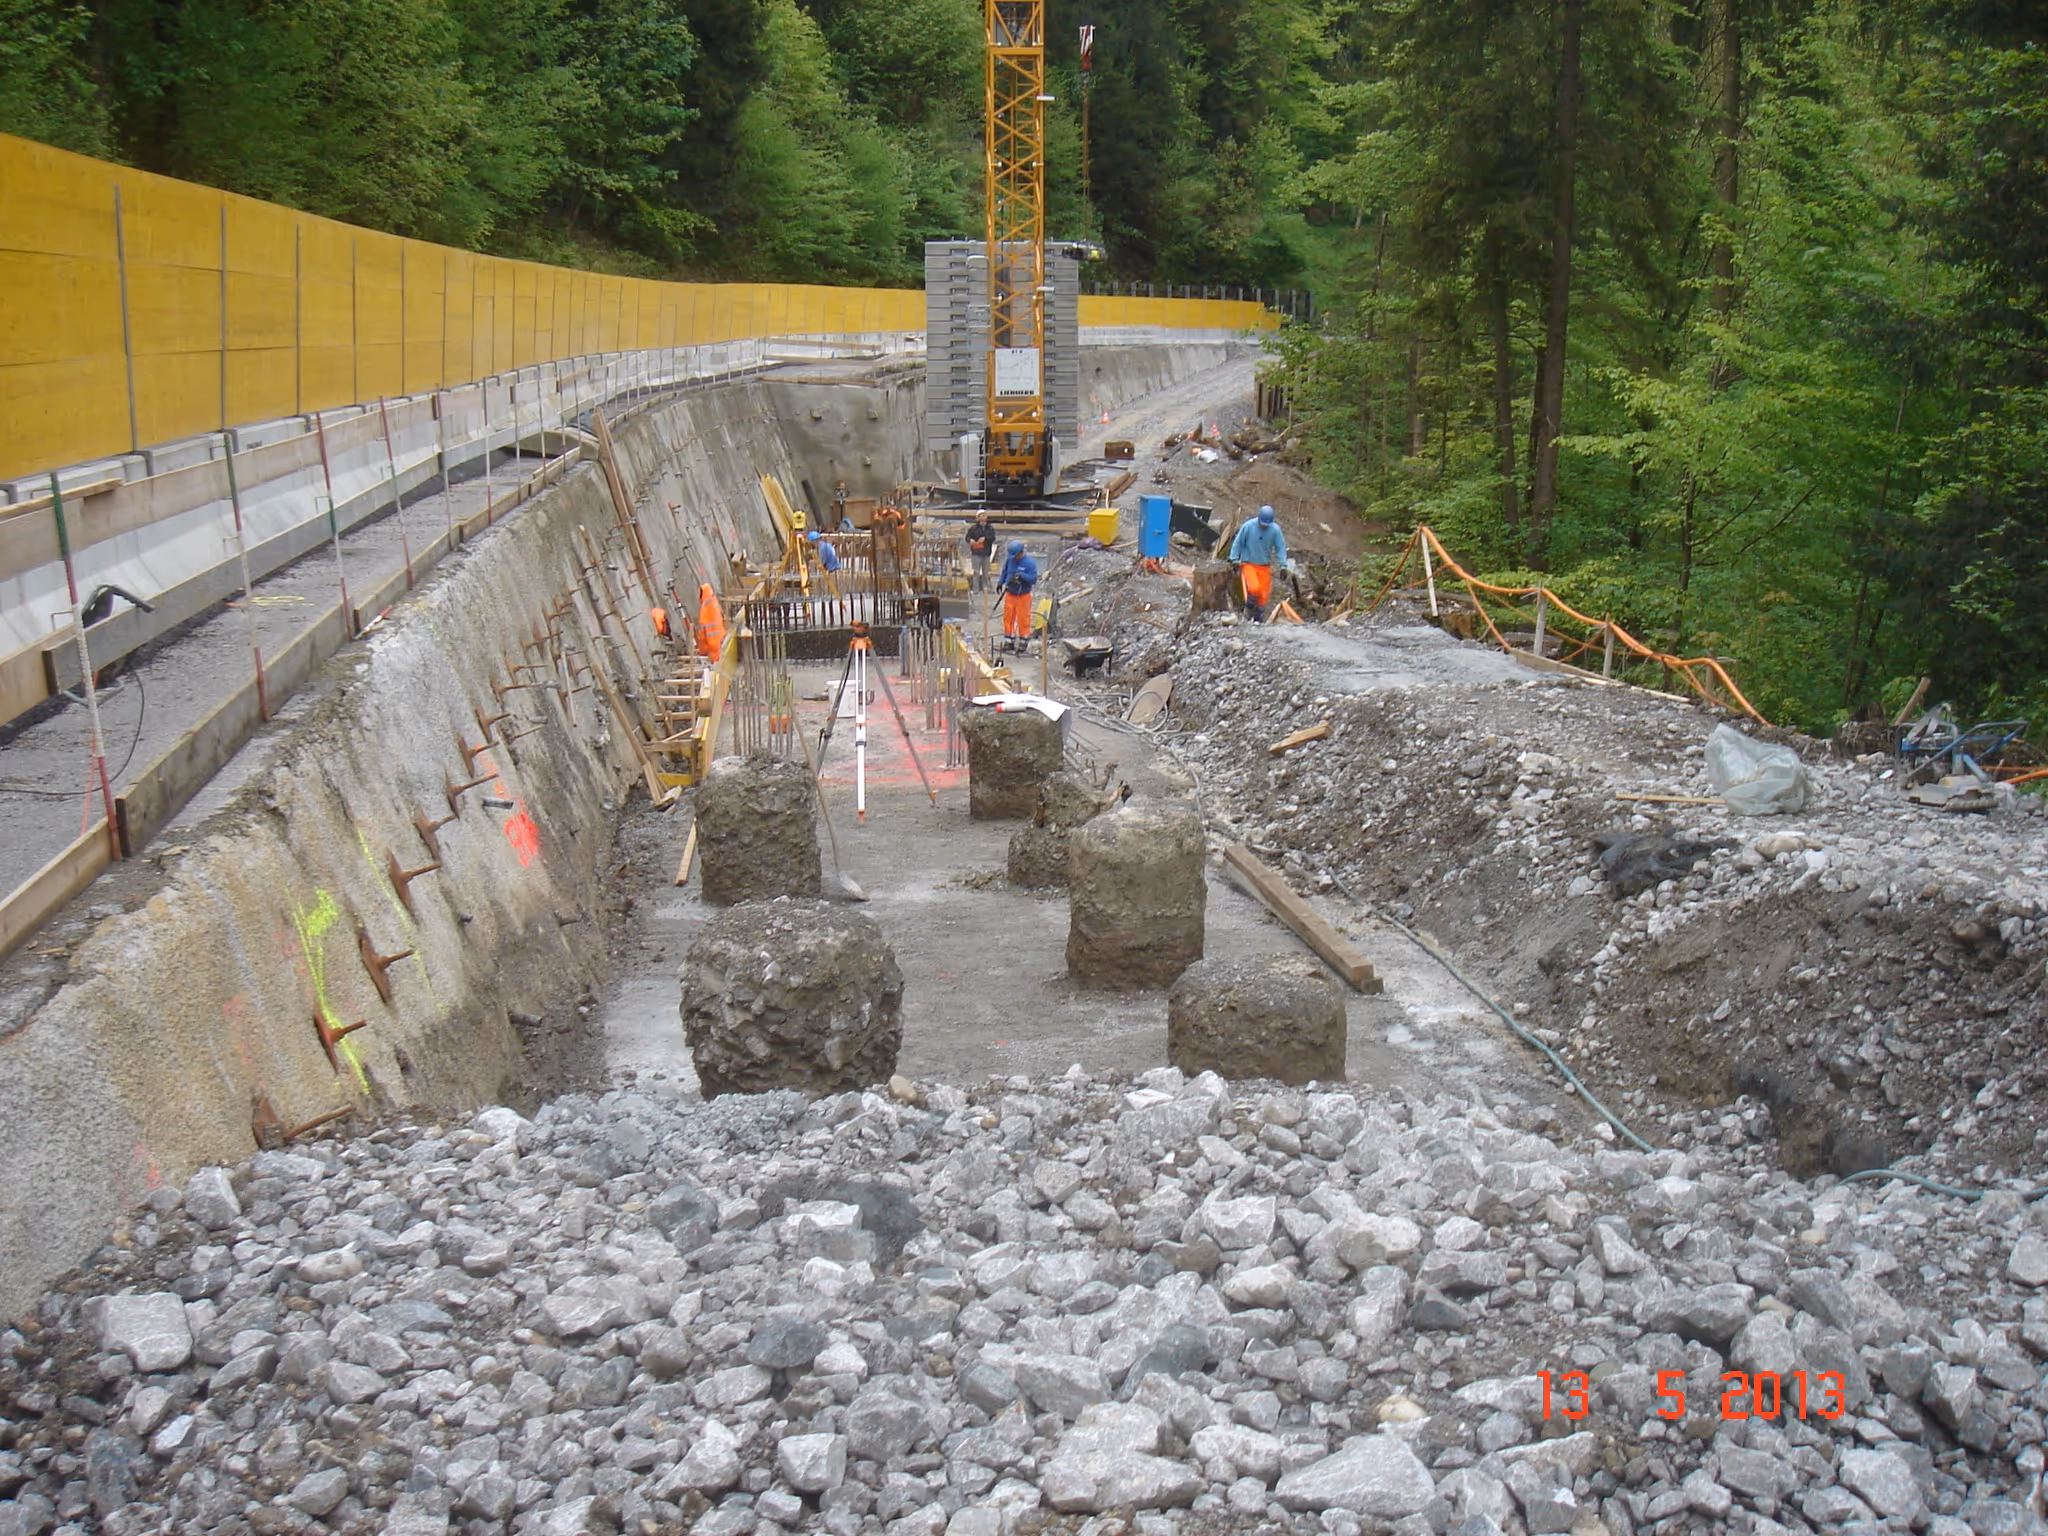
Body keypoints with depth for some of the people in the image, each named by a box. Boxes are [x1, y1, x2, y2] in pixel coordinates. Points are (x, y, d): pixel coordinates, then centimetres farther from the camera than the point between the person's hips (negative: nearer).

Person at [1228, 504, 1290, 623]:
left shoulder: (1275, 529, -9)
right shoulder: (1248, 526, -14)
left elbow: (1281, 547, -2)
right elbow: (1238, 543, -4)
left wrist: (1283, 566, -7)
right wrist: (1235, 560, -5)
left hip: (1265, 566, 3)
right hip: (1248, 564, -3)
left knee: (1264, 593, 3)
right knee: (1254, 587, -23)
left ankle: (1258, 618, 20)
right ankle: (1249, 608, 5)